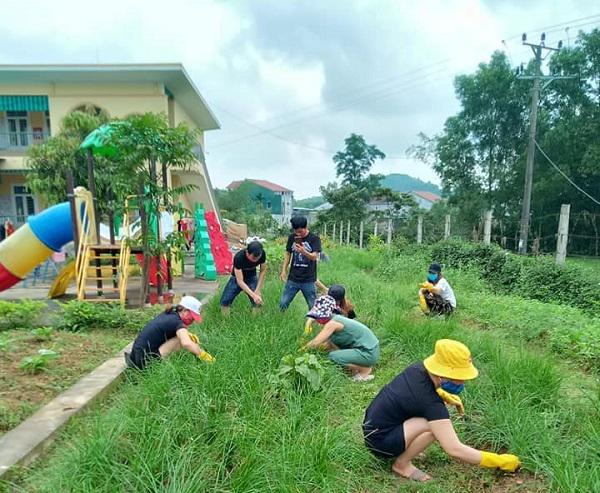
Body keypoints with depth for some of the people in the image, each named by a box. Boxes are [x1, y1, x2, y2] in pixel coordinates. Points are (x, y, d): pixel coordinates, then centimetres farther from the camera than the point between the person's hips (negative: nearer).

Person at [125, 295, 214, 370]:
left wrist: (188, 334, 10)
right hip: (145, 360, -9)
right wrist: (202, 354, -25)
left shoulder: (169, 314, 9)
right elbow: (186, 343, -34)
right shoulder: (177, 322, -16)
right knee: (180, 339, -15)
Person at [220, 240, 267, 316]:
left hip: (252, 278, 2)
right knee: (225, 302, -12)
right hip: (237, 278, -2)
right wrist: (253, 295, -42)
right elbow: (240, 281, -34)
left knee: (257, 302, -16)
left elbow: (263, 271, -9)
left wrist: (257, 290, -15)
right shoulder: (239, 257, -35)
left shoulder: (262, 254, -25)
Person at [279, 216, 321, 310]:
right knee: (283, 304, 4)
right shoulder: (292, 237, 4)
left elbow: (314, 257, -16)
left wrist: (303, 252, -36)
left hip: (308, 280, -3)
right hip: (293, 279, 3)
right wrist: (284, 270, 7)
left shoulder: (314, 238, -6)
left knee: (313, 306, 3)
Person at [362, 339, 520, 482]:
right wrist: (499, 461, -17)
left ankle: (405, 450, 13)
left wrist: (445, 395, 5)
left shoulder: (419, 368, -5)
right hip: (379, 440, -8)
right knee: (434, 425, -24)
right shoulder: (430, 403, -27)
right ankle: (401, 464, -3)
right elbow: (454, 449, -26)